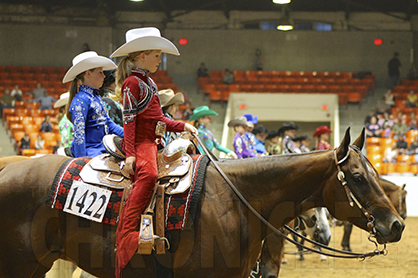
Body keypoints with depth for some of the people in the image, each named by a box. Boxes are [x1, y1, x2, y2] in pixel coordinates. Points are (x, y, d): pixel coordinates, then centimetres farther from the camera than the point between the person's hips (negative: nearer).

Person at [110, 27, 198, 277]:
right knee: (148, 174, -34)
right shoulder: (132, 82, -7)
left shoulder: (147, 81, 22)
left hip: (155, 142, 11)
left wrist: (183, 126, 15)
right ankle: (127, 237, -41)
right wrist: (130, 154, -20)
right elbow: (129, 119, -14)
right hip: (141, 143, -11)